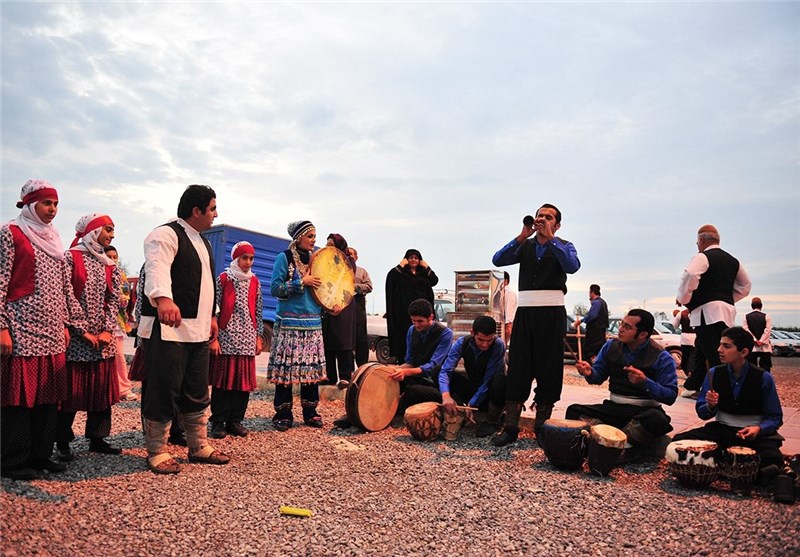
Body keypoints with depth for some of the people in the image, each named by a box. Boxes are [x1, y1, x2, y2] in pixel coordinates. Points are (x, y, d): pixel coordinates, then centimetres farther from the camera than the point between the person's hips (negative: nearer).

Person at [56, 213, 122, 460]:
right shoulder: (71, 257, -6)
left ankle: (97, 438, 18)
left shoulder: (109, 265, 10)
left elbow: (114, 300, 8)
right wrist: (83, 331, -13)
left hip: (103, 338, 5)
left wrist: (108, 331, -5)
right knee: (71, 389, 1)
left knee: (102, 388, 7)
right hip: (76, 338, -5)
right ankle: (63, 441, 13)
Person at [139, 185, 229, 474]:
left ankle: (199, 447, 26)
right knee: (163, 392, -2)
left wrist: (211, 315, 25)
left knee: (197, 393, 15)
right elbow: (157, 268, -30)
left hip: (198, 330, 9)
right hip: (168, 328, -9)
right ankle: (157, 453, 12)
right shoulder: (166, 234, -11)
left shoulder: (202, 241, 19)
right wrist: (164, 299, -48)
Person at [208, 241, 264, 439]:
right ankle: (218, 422, 9)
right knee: (222, 380, 0)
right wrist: (213, 338, -8)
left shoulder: (255, 282, 11)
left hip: (247, 340, 4)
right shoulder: (223, 279, 0)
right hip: (226, 339, -3)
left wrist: (258, 337, 8)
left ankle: (235, 420, 14)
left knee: (243, 381, 4)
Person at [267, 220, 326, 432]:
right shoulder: (284, 258, -1)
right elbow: (275, 288, -8)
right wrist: (302, 282, -12)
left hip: (313, 322, 5)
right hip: (289, 322, -5)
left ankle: (310, 412, 15)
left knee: (312, 366, 5)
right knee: (286, 367, -6)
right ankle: (283, 414, 5)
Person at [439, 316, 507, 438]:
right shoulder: (462, 343, -15)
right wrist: (446, 395, -43)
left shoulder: (499, 345, -23)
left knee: (500, 378, -34)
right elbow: (445, 371, -24)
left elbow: (488, 380, -25)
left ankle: (492, 421, -14)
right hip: (472, 389, 3)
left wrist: (471, 404, -32)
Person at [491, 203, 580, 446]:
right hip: (525, 310, 2)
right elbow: (498, 260, -2)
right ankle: (510, 427, 1)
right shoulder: (524, 246, 14)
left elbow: (572, 266, -14)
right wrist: (522, 236, -8)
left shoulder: (563, 246, 9)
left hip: (552, 312, -2)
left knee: (548, 369, 3)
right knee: (517, 367, -1)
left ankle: (542, 426, 12)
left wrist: (550, 238, -13)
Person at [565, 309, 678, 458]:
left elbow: (671, 396, -13)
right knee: (573, 411, -16)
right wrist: (589, 373, -11)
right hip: (613, 408, 4)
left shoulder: (661, 357, -10)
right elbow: (599, 376, 13)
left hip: (645, 411, -4)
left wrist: (645, 382, -29)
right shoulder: (611, 346, 3)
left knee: (657, 420, -39)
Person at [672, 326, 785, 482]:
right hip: (721, 430, 3)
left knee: (773, 458, -36)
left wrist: (759, 429, -23)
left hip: (755, 433, -2)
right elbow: (702, 414, 4)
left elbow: (775, 418, -2)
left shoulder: (763, 378, -8)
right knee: (679, 441, -21)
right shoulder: (714, 373, -3)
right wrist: (710, 406, -20)